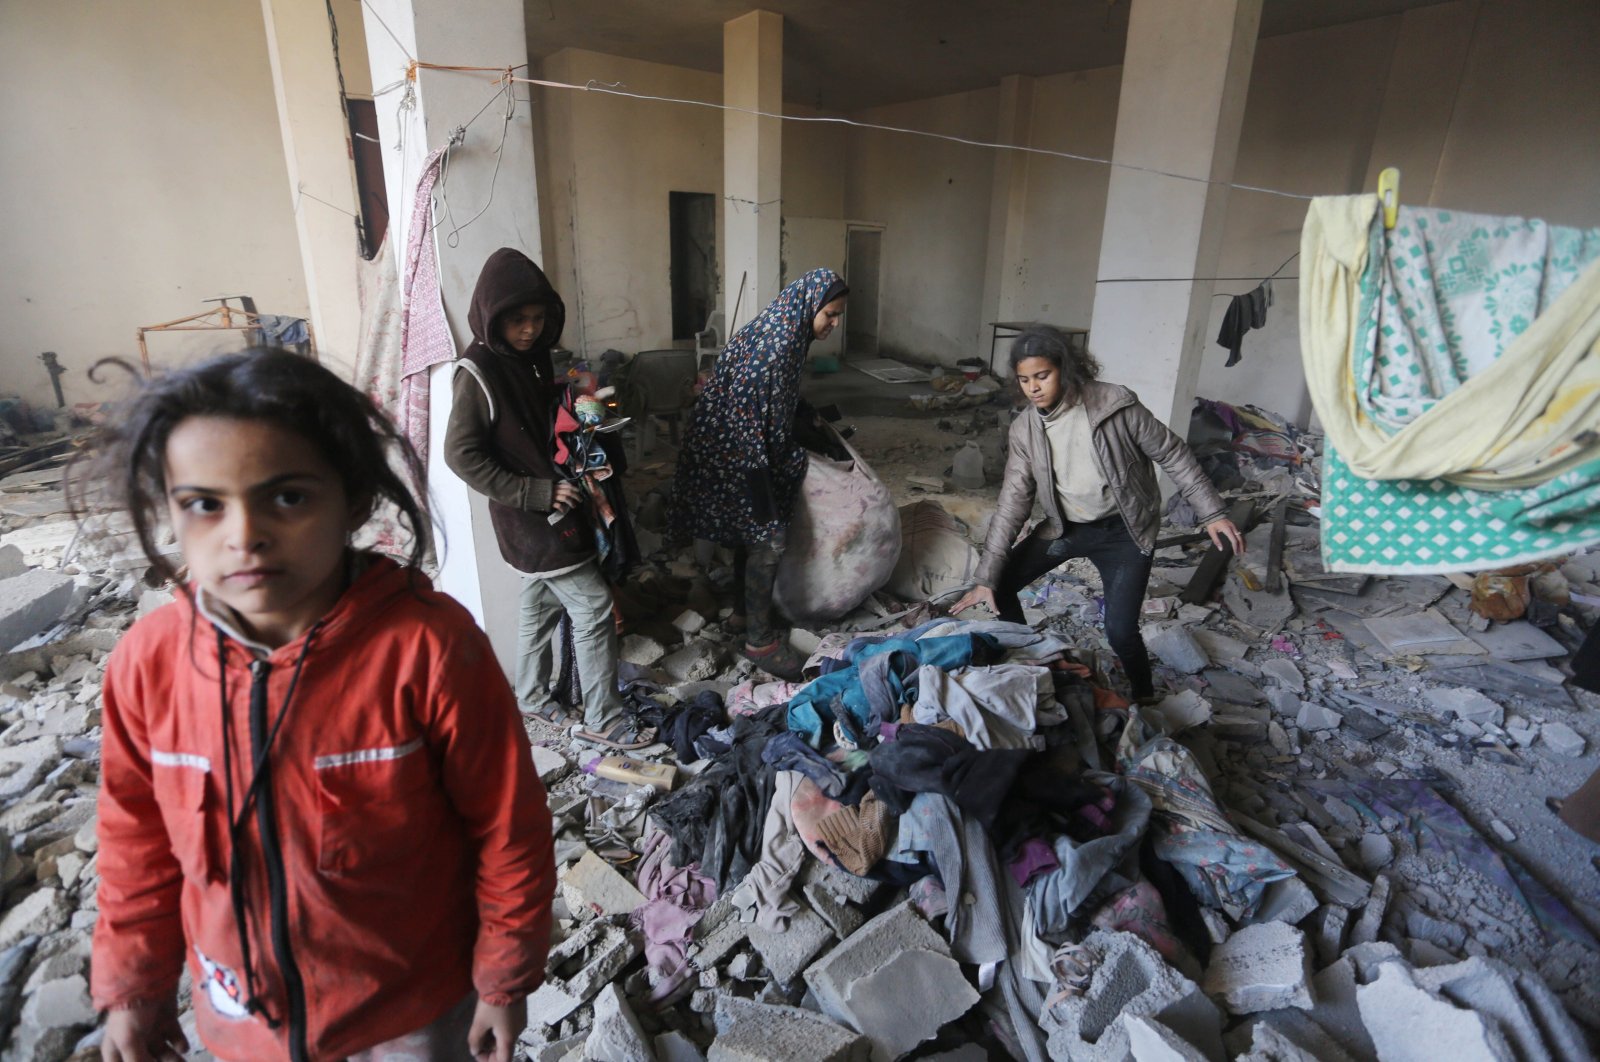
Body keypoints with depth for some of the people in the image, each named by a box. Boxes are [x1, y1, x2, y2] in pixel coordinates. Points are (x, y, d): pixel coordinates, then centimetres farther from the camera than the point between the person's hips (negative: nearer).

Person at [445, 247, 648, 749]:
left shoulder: (532, 356, 6)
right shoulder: (478, 373, -19)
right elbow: (461, 455, -19)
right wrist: (537, 494, -22)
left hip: (547, 511, 8)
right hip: (532, 519, -8)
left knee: (540, 604, 20)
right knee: (594, 608, -4)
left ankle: (533, 695, 37)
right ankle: (603, 720, 8)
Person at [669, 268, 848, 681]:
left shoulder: (786, 334, 6)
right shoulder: (772, 346, -24)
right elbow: (747, 418, -26)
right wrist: (759, 486, -24)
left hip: (749, 452, 10)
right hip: (736, 458, -10)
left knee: (753, 534, 19)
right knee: (768, 541, -5)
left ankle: (743, 613, 36)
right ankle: (759, 640, 8)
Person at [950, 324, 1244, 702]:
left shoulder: (1114, 405, -22)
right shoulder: (1024, 430, -11)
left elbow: (1173, 454, -10)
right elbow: (1013, 501, -10)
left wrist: (1212, 513, -11)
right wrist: (986, 576, -14)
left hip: (1123, 529, -4)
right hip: (1065, 526, 4)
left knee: (1120, 631, -12)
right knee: (1000, 587, 0)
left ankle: (1145, 701, 19)